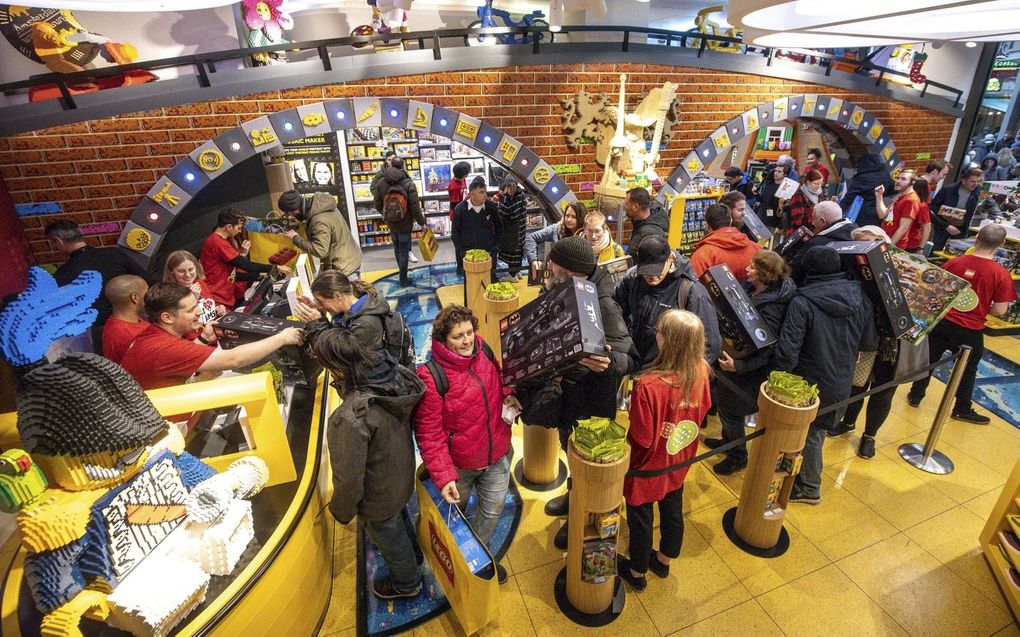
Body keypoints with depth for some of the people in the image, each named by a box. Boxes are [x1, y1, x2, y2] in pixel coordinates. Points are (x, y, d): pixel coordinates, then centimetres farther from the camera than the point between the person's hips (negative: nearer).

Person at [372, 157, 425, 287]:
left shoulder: (380, 183, -7)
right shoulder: (408, 184, -19)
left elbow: (378, 205, 0)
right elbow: (415, 207, -17)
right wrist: (422, 222, -3)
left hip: (391, 223, 4)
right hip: (405, 223, -4)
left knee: (397, 247, 22)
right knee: (404, 250, 7)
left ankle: (402, 273, 35)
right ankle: (403, 279, 15)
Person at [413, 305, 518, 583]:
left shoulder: (484, 352, -11)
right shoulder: (431, 377, -27)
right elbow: (429, 433, -23)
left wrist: (507, 393, -9)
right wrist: (443, 476, -26)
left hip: (497, 456, 4)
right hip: (459, 464, -4)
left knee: (493, 510, 21)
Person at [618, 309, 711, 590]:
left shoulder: (648, 386, -38)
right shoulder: (700, 372, -19)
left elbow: (642, 439, -28)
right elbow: (703, 409, 0)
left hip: (649, 468, -5)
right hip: (679, 462, 6)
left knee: (640, 519, 20)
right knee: (673, 511, 28)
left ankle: (637, 572, 45)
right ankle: (663, 561, 54)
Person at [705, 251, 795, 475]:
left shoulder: (770, 309, -28)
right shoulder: (752, 289, -5)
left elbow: (767, 350, -28)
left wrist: (738, 365, -38)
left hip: (746, 372, -8)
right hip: (731, 356, 8)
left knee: (730, 408, 8)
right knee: (720, 399, 22)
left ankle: (738, 457, 33)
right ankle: (728, 440, 47)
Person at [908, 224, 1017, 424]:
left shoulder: (954, 262, -10)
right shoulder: (1001, 274, -15)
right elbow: (1000, 310, -11)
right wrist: (982, 307, 8)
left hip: (942, 322, 1)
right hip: (971, 331, -1)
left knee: (928, 360, 18)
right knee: (968, 370, 17)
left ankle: (915, 396, 30)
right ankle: (962, 409, 29)